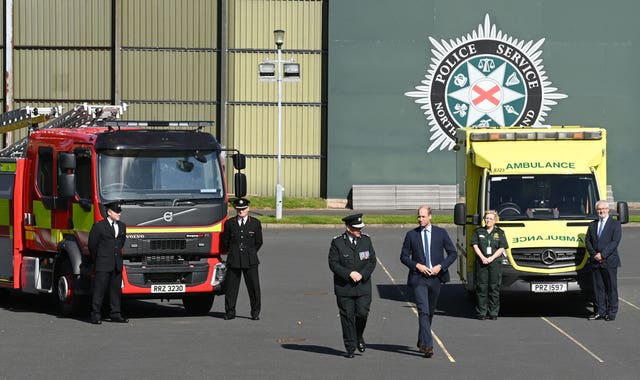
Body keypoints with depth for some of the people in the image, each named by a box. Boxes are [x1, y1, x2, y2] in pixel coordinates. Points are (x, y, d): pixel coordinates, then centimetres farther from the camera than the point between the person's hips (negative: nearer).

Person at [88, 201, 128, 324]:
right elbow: (92, 245, 0)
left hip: (117, 265, 6)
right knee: (99, 289, -5)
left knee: (116, 289, 8)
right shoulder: (99, 226, -5)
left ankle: (115, 314, 13)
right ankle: (95, 315, -4)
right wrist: (97, 261, 8)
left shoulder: (122, 226, 13)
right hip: (103, 265, -6)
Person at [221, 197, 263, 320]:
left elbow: (259, 242, 11)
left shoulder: (255, 223, 5)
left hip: (250, 261, -1)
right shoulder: (229, 223, 6)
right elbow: (225, 242, 12)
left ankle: (255, 312, 6)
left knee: (253, 286, -2)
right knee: (231, 287, 1)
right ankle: (230, 312, 9)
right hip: (233, 260, 1)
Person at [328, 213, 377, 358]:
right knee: (347, 317, 1)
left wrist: (362, 274, -11)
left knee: (362, 313, -8)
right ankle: (350, 348, 10)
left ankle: (359, 336, 22)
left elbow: (372, 261, 4)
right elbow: (333, 264, -7)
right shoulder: (337, 243, -4)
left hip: (363, 285, 2)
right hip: (344, 287, -2)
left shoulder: (366, 240, 6)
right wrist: (349, 274, -18)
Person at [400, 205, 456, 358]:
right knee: (423, 312, -14)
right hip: (419, 278, -2)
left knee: (430, 312, 13)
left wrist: (440, 266, -9)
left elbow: (452, 253, 6)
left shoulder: (441, 233, 3)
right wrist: (417, 265, -10)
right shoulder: (411, 235, 3)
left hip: (435, 277, 2)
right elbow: (404, 256, 7)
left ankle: (422, 342, 31)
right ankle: (427, 345, -20)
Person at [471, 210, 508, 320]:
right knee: (481, 287, -2)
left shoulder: (499, 233, 9)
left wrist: (491, 258, -10)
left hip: (495, 262, 0)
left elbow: (502, 248, 2)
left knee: (494, 288, -2)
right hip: (481, 262, 0)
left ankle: (493, 313, 2)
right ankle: (481, 312, 1)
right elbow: (475, 246, 4)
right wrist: (482, 257, -10)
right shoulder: (478, 231, 11)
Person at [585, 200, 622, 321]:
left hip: (609, 261, -4)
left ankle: (611, 312, 4)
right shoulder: (592, 225, 15)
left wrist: (602, 254, -16)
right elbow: (587, 241, 9)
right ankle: (600, 311, 9)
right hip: (595, 262, 4)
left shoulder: (615, 224, 1)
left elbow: (615, 242, -9)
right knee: (598, 288, 5)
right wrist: (594, 255, -7)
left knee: (611, 288, -1)